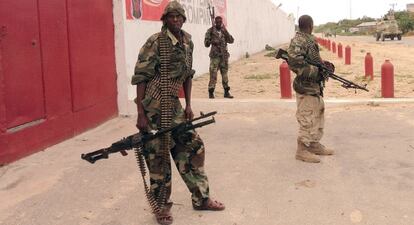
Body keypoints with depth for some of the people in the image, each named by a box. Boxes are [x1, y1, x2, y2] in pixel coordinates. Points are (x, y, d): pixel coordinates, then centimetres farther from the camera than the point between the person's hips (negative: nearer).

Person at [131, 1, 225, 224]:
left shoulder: (188, 42, 7)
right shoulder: (155, 43, -13)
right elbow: (140, 78, -14)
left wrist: (188, 105, 11)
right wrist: (141, 115, -18)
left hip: (174, 105, 7)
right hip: (153, 107, -7)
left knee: (192, 147, 10)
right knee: (158, 157, 2)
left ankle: (201, 198, 25)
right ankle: (162, 206, 19)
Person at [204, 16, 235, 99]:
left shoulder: (224, 31, 11)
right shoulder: (210, 31, 0)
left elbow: (231, 40, 0)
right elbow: (206, 43, -1)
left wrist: (225, 32, -10)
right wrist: (212, 41, -19)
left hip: (224, 55, 4)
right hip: (215, 55, -4)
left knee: (225, 73, 8)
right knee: (213, 74, -8)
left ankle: (226, 92, 14)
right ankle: (211, 92, -3)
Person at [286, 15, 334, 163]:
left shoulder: (309, 40, 13)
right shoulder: (298, 41, -16)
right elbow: (294, 61, -28)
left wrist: (324, 64, 4)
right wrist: (314, 71, -22)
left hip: (315, 86, 10)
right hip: (306, 87, -10)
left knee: (318, 114, 17)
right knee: (307, 119, -5)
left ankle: (314, 144, 28)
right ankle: (302, 150, 4)